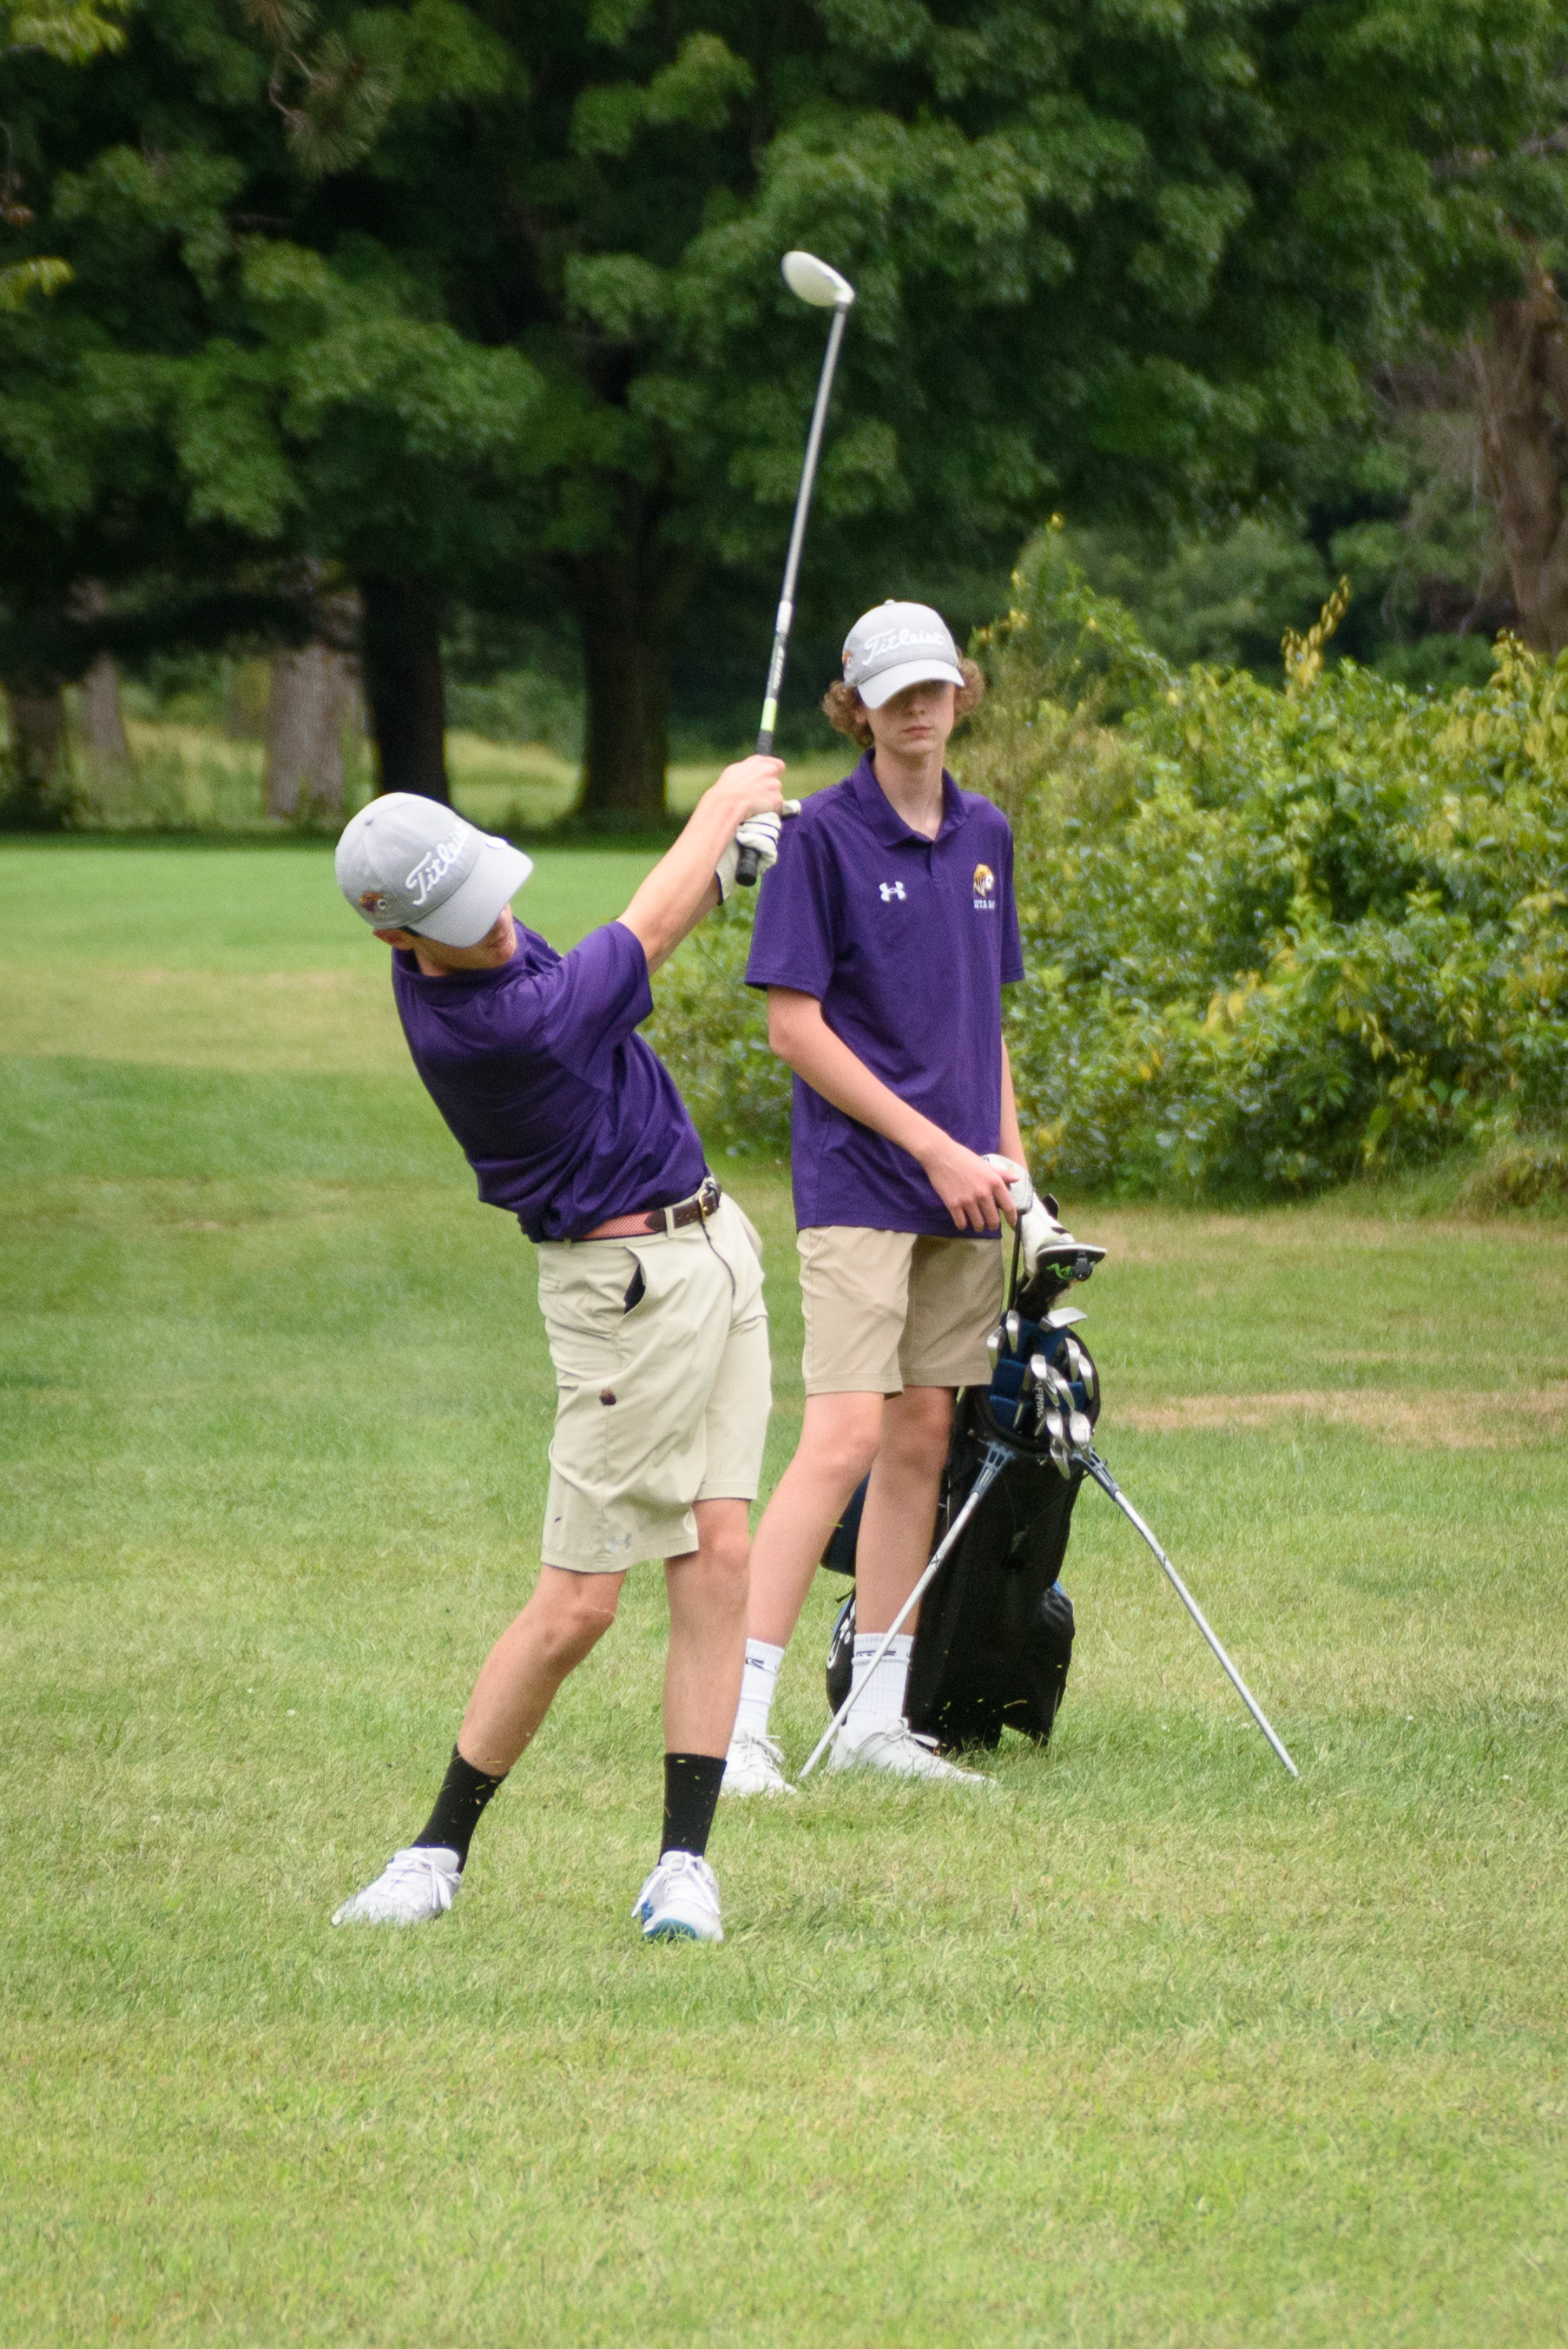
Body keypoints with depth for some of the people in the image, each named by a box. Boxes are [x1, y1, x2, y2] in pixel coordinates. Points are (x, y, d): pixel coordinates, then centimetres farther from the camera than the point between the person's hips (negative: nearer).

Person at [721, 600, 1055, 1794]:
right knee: (847, 1437, -15)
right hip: (858, 1186, -7)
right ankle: (739, 1720, -15)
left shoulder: (986, 837, 12)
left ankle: (877, 1717, 14)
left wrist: (1010, 1162, 12)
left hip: (960, 1194, 7)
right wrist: (934, 1147, -12)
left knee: (923, 1438, 7)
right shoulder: (825, 834, -8)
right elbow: (795, 1024, -10)